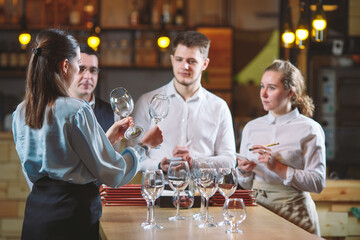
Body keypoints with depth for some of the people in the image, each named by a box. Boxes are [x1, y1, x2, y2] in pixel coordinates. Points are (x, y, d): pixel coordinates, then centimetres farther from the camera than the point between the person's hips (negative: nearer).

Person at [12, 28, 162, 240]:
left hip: (36, 211, 7)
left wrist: (107, 139, 19)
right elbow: (113, 174, -12)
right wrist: (145, 145, 5)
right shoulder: (77, 111, -16)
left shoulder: (21, 112, 5)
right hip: (74, 212, -7)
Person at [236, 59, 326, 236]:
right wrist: (245, 172, -5)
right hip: (257, 207, 3)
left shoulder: (309, 129, -2)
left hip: (293, 213, -3)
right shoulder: (251, 127, 12)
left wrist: (277, 167, -17)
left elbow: (318, 183, -10)